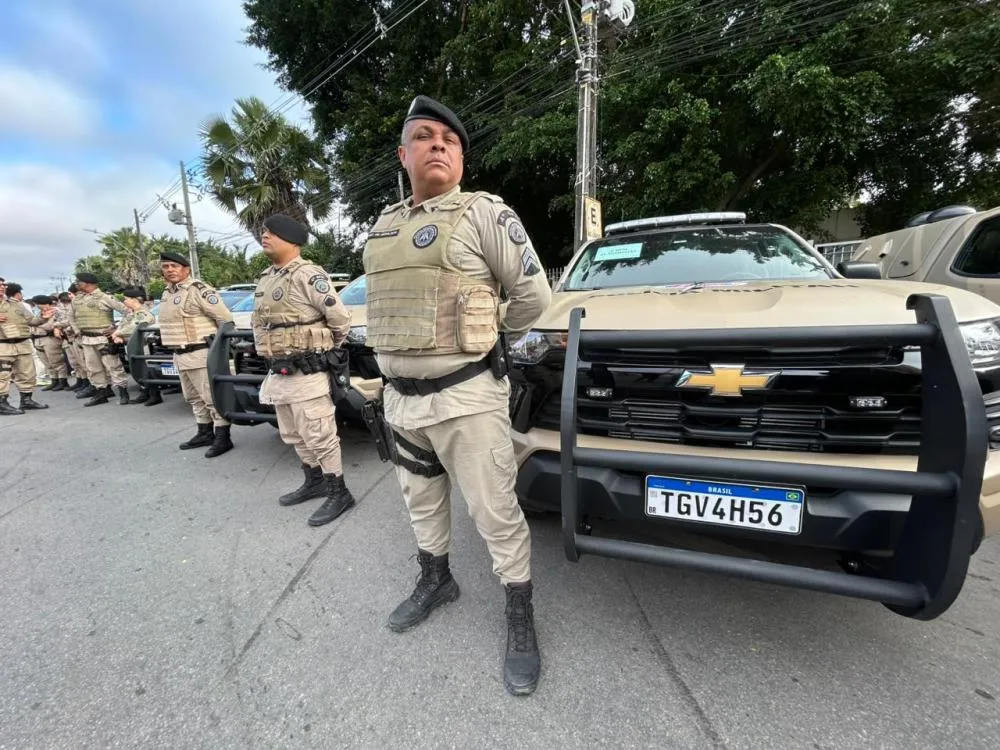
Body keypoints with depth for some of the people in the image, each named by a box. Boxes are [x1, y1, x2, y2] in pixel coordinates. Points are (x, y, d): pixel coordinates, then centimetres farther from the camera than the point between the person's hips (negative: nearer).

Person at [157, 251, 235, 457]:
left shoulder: (199, 290, -12)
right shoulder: (167, 293, 16)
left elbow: (225, 318, -15)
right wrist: (177, 352, 20)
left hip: (201, 353, -10)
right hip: (180, 355, 10)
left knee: (213, 397, -6)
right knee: (194, 398, 16)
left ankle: (222, 438, -1)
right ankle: (205, 433, 27)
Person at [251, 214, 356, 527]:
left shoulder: (307, 275, -13)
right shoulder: (266, 279, 15)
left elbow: (340, 318, -15)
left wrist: (326, 351, -1)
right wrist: (271, 358, 15)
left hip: (306, 373, -9)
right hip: (278, 374, 9)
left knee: (319, 437, -2)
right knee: (295, 437, 18)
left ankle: (339, 493, 10)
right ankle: (315, 481, 34)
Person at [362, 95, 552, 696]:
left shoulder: (484, 213, -6)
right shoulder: (384, 226, 13)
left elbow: (534, 295, -7)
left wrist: (483, 338, 5)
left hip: (466, 396, -6)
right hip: (401, 398, 7)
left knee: (497, 514, 4)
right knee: (423, 503, 22)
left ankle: (522, 619, 25)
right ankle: (437, 580, 47)